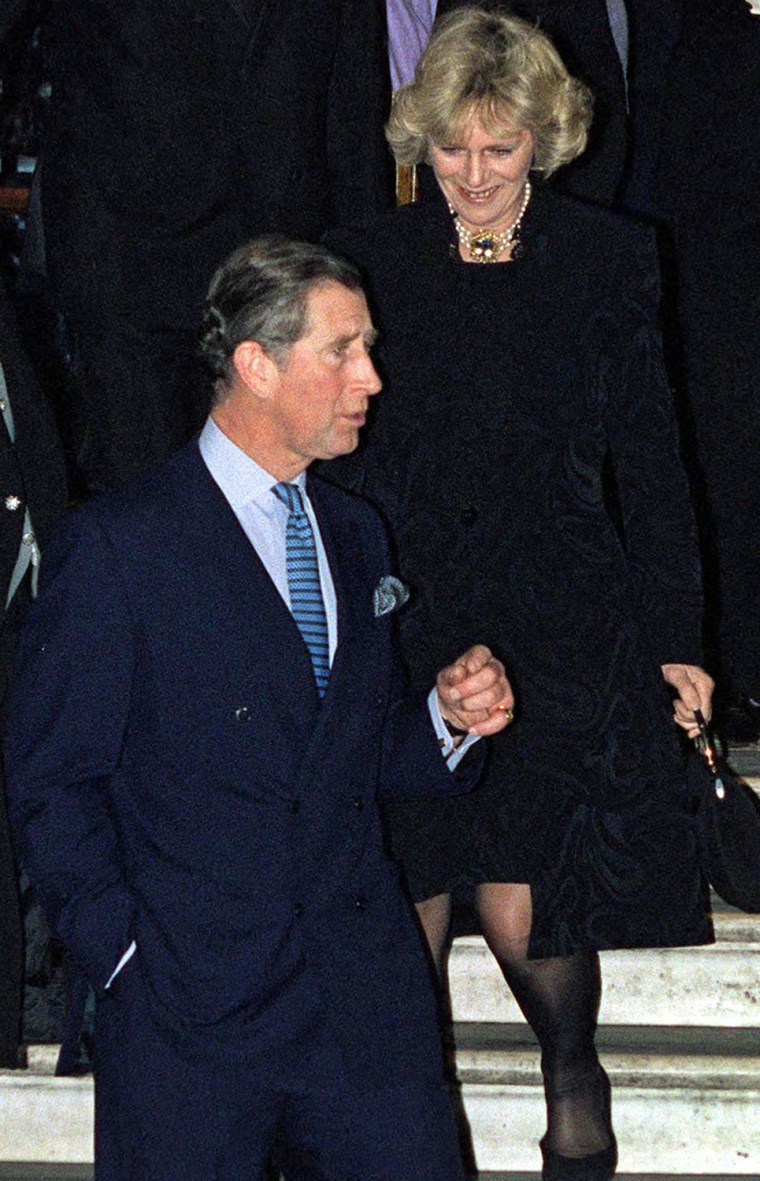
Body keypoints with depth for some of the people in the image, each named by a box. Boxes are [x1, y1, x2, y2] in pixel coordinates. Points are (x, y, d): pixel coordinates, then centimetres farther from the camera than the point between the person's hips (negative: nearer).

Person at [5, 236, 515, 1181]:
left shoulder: (354, 535, 15)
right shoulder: (116, 547, -7)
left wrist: (448, 720, 0)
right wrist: (126, 956, -12)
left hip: (367, 992, 5)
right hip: (192, 1002, -5)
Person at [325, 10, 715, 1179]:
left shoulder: (608, 261, 2)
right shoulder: (372, 263, 4)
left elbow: (648, 463, 5)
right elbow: (337, 458, 9)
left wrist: (674, 639, 2)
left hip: (564, 631, -1)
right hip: (407, 629, 2)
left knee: (522, 903, -8)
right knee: (411, 901, 2)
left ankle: (573, 1074, 22)